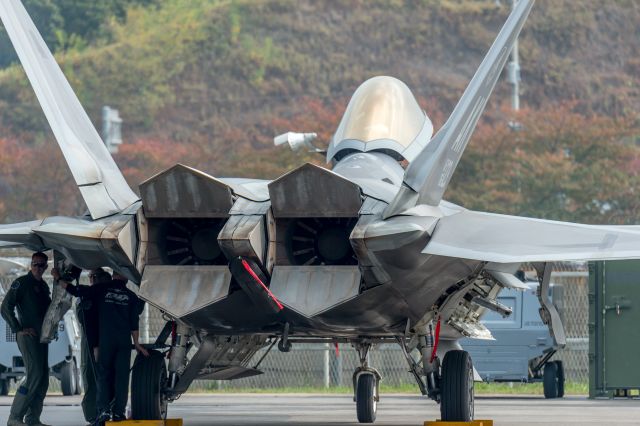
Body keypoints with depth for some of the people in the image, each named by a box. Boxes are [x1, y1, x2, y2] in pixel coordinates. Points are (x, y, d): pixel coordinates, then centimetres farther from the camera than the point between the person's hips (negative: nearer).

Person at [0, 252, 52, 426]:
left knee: (43, 379, 7)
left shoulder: (43, 286, 16)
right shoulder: (22, 283, -6)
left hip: (41, 336, 8)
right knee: (34, 375, -17)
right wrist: (19, 329, -15)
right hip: (27, 335, -8)